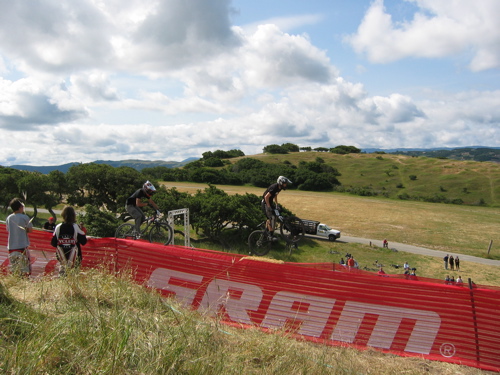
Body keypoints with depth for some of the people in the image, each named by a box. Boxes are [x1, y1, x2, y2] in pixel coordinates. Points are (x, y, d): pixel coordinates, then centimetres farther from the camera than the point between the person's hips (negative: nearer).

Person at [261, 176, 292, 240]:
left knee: (269, 218, 17)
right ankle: (271, 235, -10)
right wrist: (268, 207, -24)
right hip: (265, 203, -10)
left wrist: (276, 204, 12)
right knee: (271, 219, -13)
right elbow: (266, 197, -29)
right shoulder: (274, 188, -28)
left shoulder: (279, 188, 0)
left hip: (269, 203, 10)